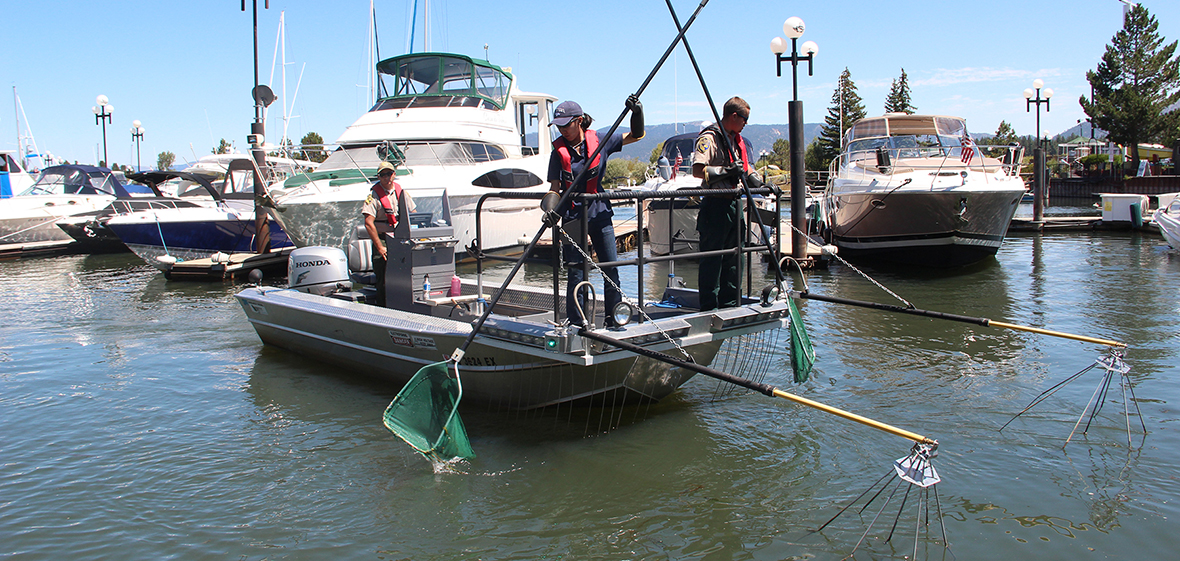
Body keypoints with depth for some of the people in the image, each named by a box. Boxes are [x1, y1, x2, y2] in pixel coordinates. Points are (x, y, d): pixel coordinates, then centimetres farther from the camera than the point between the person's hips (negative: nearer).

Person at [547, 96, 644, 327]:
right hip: (572, 216, -1)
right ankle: (575, 326, 7)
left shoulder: (599, 141, -2)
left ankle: (614, 321, 16)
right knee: (576, 273, -1)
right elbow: (555, 186, -2)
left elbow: (636, 136, 6)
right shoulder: (559, 150, -2)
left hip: (599, 212, 1)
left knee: (611, 269, 4)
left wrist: (637, 112, -11)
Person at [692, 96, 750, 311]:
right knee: (712, 258, -4)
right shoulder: (709, 138, -10)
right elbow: (698, 170, -23)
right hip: (716, 204, -9)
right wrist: (726, 171, -26)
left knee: (733, 256, 13)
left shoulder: (736, 139, 17)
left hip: (734, 202, 9)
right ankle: (709, 307, 1)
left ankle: (730, 302, 23)